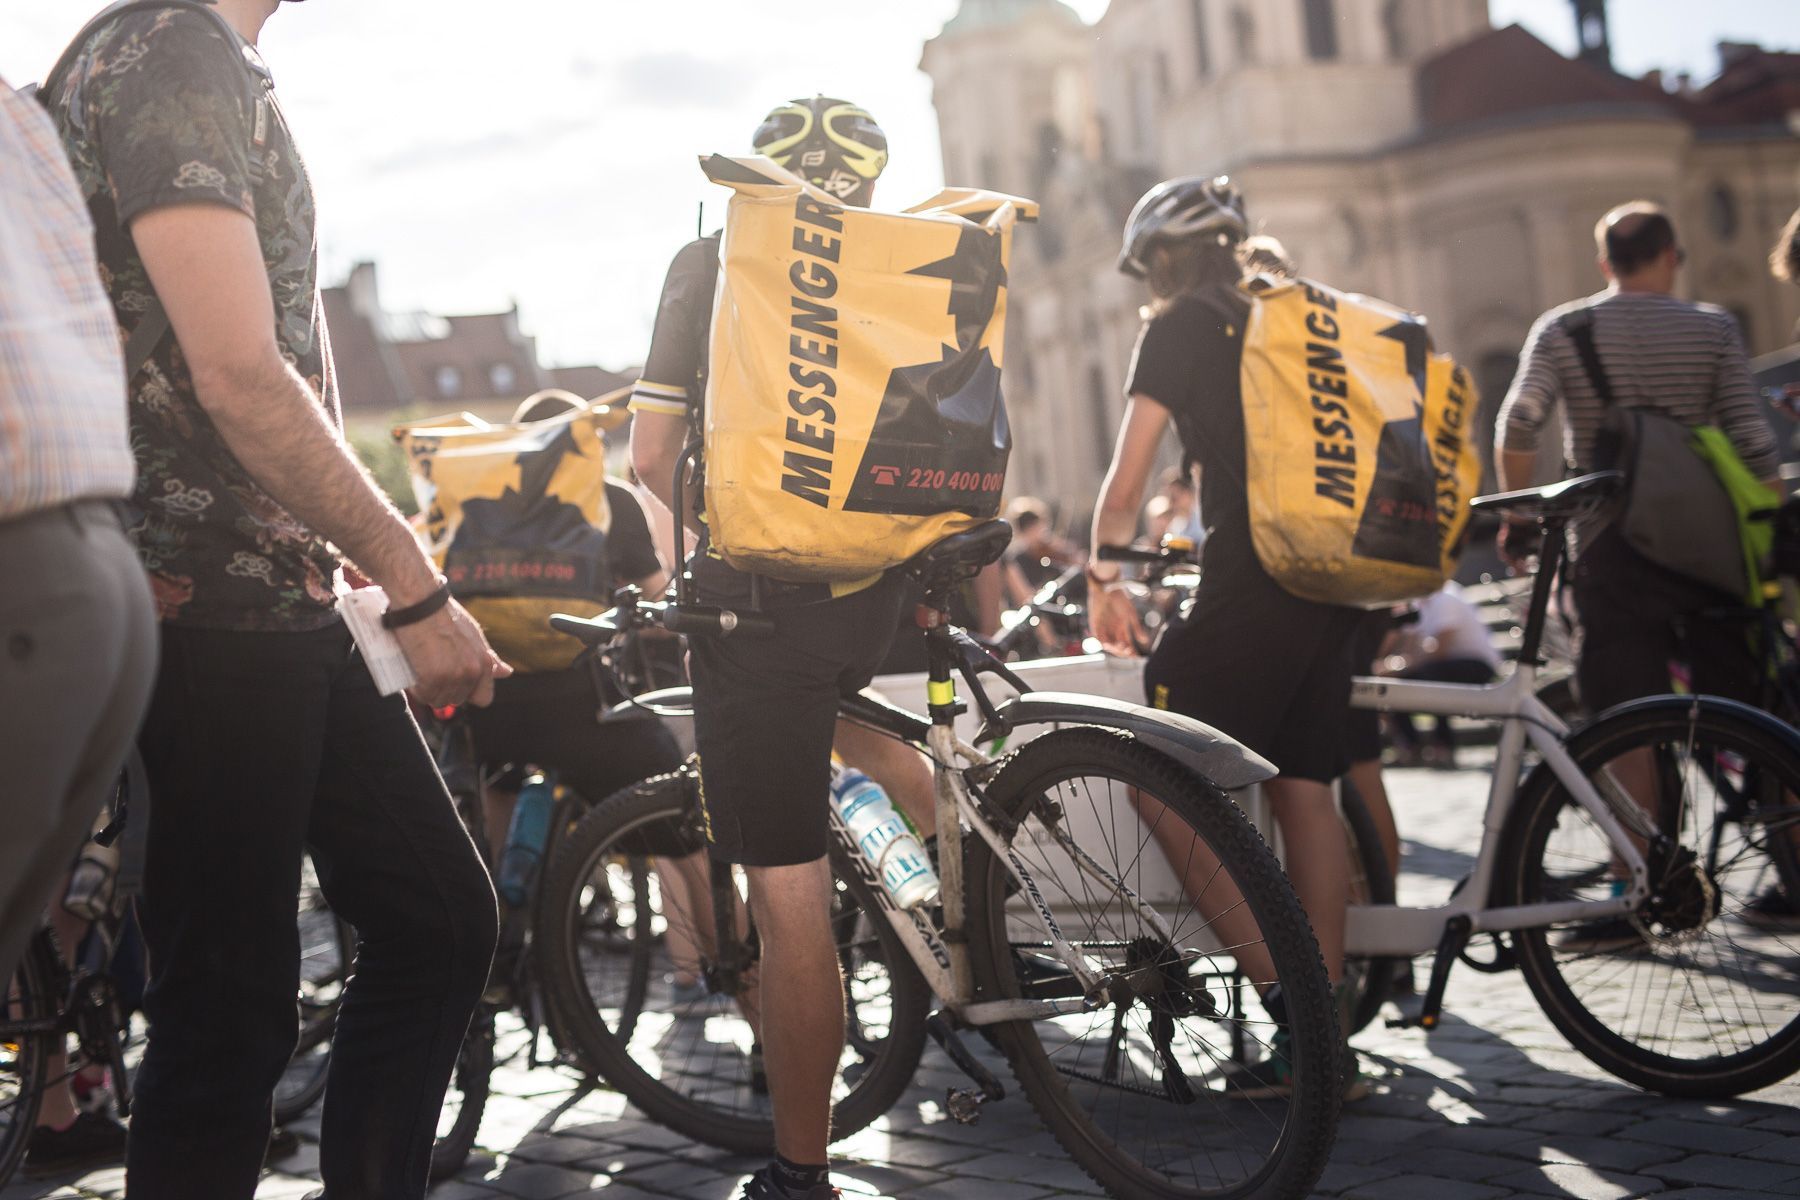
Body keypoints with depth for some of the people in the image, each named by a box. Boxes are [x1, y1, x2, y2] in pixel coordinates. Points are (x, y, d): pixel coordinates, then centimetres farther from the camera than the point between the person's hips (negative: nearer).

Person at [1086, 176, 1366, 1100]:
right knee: (1305, 792, 9)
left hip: (1249, 586, -8)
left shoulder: (1181, 327, 0)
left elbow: (1126, 480, -3)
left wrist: (1103, 575, 10)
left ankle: (1283, 998, -7)